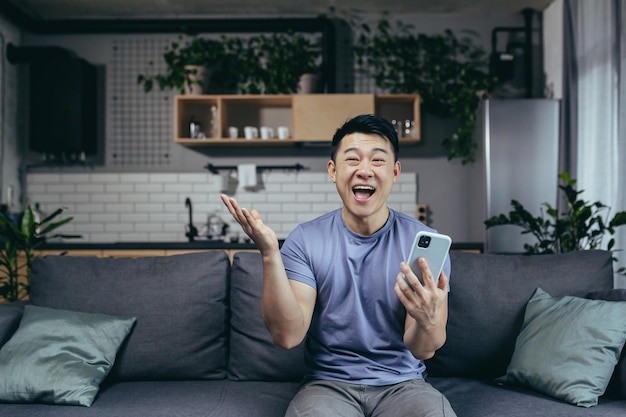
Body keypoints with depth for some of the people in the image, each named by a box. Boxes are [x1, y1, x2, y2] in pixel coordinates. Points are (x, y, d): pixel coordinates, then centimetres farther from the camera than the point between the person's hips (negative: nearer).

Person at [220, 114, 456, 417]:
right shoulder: (304, 240, -4)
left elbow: (423, 350, -9)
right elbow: (287, 336, -14)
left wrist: (429, 321, -34)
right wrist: (270, 254, -26)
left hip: (402, 383, 1)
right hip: (329, 383, -1)